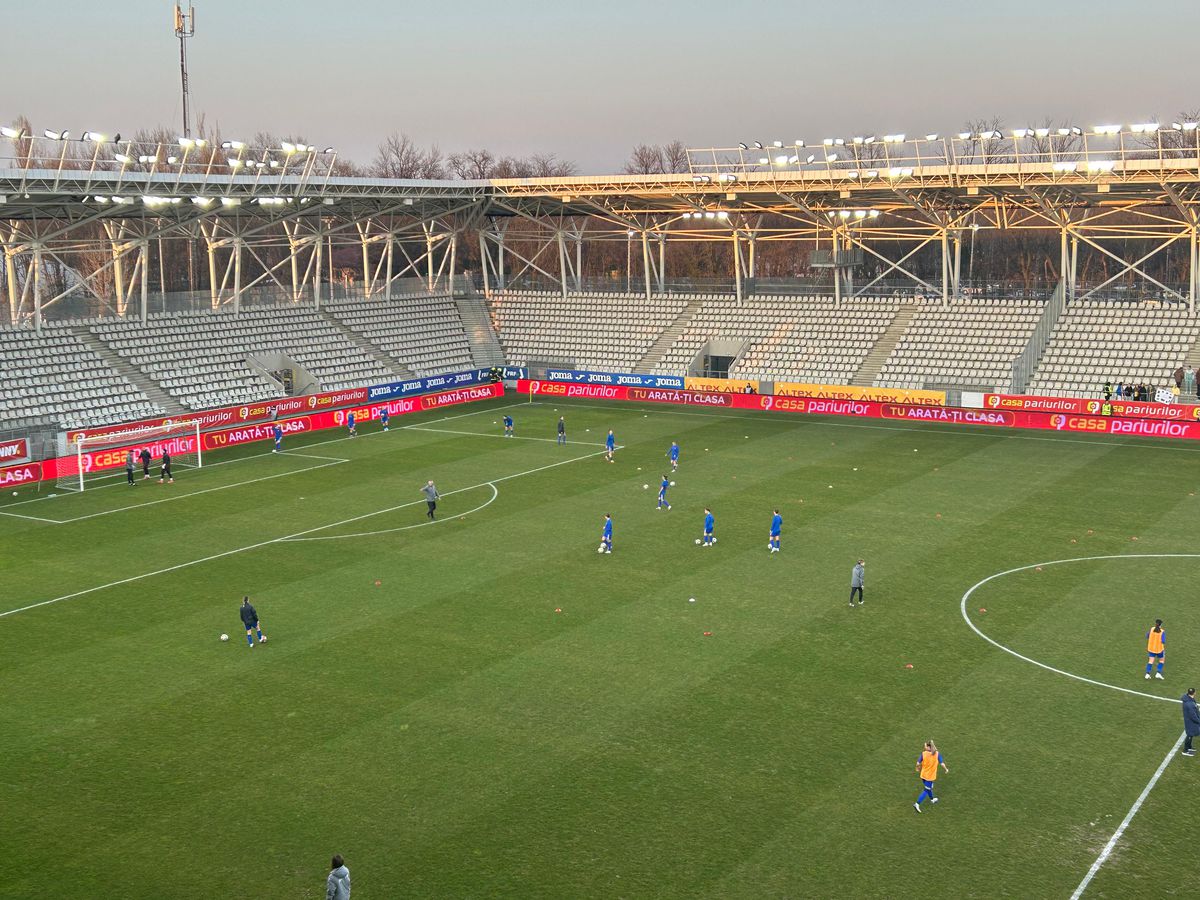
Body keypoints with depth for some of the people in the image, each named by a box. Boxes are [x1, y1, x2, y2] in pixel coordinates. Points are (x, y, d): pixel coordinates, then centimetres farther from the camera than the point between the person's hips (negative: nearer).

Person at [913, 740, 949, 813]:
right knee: (926, 790, 6)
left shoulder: (923, 753, -15)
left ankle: (932, 799, 51)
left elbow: (918, 763, -13)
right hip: (930, 776, -3)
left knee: (928, 788, 27)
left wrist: (918, 769, 9)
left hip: (923, 775, 3)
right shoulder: (937, 754, -17)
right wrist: (946, 770, 5)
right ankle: (917, 804, -2)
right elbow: (942, 764, -15)